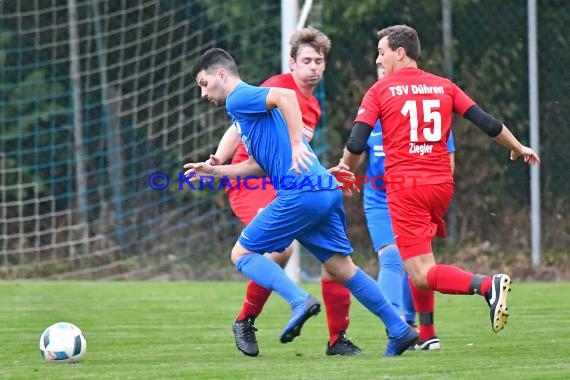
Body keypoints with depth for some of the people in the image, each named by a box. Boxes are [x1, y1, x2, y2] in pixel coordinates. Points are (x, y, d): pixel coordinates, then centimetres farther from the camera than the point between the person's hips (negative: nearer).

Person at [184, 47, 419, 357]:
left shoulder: (238, 98, -3)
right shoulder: (245, 107, 26)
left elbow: (285, 95, -21)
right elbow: (260, 165, 30)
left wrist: (297, 143, -25)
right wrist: (215, 171, 27)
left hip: (300, 192, -9)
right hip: (326, 191, 9)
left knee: (242, 253, 0)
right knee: (342, 268, 14)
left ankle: (300, 301, -18)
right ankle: (400, 330, 13)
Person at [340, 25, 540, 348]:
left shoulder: (380, 91, 1)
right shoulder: (444, 87, 11)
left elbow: (356, 145, -4)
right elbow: (488, 123, 9)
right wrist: (518, 148, 26)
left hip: (405, 187, -5)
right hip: (442, 185, 5)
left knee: (423, 275, -9)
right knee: (420, 266, 23)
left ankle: (487, 285, -33)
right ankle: (426, 334, 18)